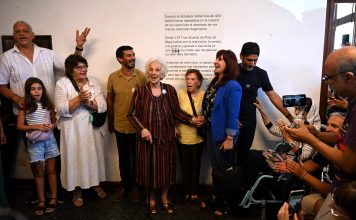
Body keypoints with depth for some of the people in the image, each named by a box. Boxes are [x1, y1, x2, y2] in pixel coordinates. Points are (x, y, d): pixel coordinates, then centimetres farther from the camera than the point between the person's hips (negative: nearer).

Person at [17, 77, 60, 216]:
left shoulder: (48, 104, 2)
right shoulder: (25, 106, -4)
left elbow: (55, 121, 9)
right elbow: (19, 126, -4)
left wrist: (51, 126, -13)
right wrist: (36, 127, -16)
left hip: (49, 141, 1)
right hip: (35, 143, -1)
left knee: (51, 170, 9)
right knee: (38, 173, 9)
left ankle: (53, 198, 19)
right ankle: (41, 201, 19)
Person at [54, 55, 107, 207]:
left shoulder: (93, 82, 2)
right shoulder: (62, 84, -7)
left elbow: (103, 106, -5)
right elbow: (61, 110, -16)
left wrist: (88, 102, -22)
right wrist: (78, 99, -27)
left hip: (92, 127, 3)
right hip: (73, 129, -3)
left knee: (94, 155, 13)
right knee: (75, 157, 5)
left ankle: (95, 184, 35)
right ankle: (77, 190, 25)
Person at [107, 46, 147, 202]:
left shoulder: (141, 76, -8)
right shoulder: (113, 77, -2)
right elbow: (110, 100, 6)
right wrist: (110, 122, 10)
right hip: (120, 125, 2)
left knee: (137, 157, 13)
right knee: (123, 157, 16)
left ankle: (136, 185, 31)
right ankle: (125, 185, 34)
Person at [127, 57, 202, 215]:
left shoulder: (170, 90, 1)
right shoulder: (140, 91, -4)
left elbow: (176, 112, 4)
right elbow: (131, 114, -2)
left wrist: (191, 119, -8)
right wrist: (142, 129, -14)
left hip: (166, 137, 1)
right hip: (147, 138, -1)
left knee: (166, 168, 11)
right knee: (149, 168, 9)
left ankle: (165, 197, 34)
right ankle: (151, 198, 33)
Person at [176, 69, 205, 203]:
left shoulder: (204, 95, -6)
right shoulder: (180, 94, -7)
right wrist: (175, 129, -4)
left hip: (197, 137, 0)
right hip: (182, 136, 0)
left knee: (195, 165, 12)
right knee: (185, 165, 14)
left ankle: (194, 192, 31)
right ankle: (186, 191, 32)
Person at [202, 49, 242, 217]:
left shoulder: (233, 87, -18)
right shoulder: (214, 82, 5)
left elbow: (232, 114, -20)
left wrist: (230, 139, -19)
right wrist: (205, 124, 12)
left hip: (223, 135, -7)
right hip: (211, 132, 7)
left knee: (224, 169, 10)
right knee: (215, 167, 20)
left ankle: (224, 203, 29)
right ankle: (215, 197, 38)